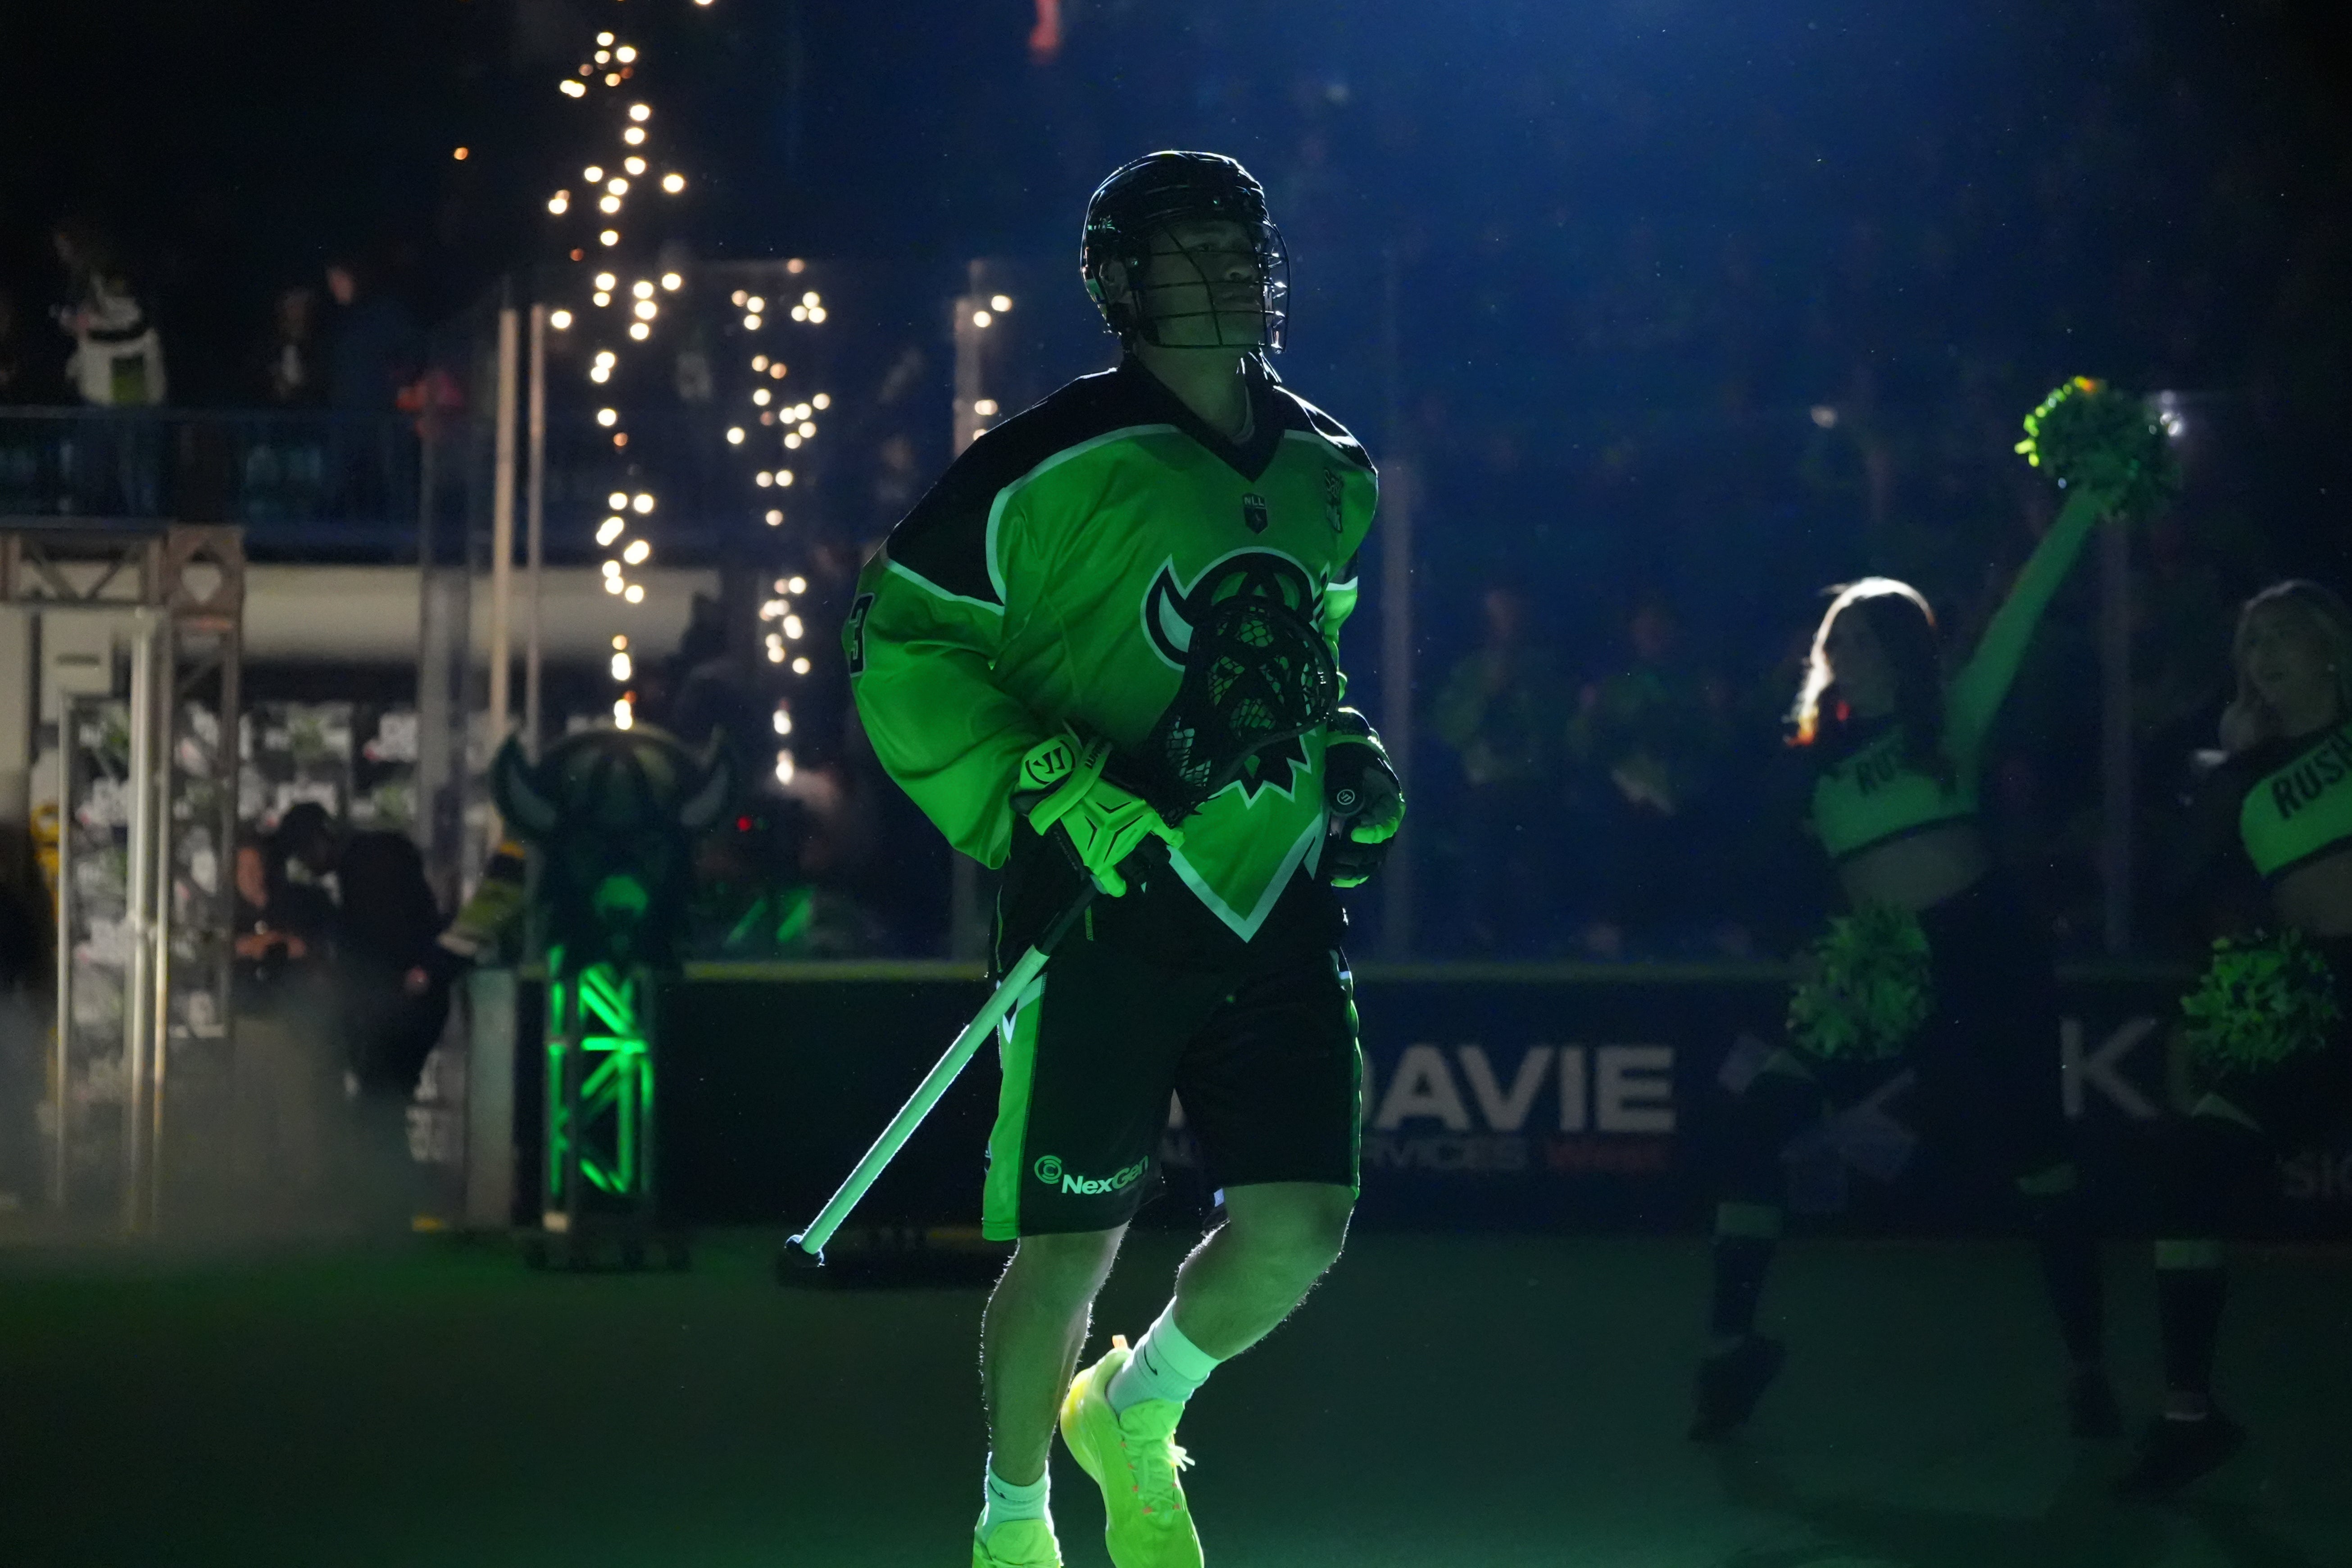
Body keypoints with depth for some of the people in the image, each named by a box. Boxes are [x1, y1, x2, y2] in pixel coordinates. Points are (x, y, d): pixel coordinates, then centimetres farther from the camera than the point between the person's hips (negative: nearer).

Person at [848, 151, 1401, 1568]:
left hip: (1279, 904, 5)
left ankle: (1132, 1412, 28)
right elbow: (902, 649, -9)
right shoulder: (1063, 465, -10)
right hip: (1107, 905, -5)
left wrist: (1346, 757, 10)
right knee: (1076, 1243, 0)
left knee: (1302, 1227, -2)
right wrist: (1056, 790, -18)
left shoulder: (1330, 478, 11)